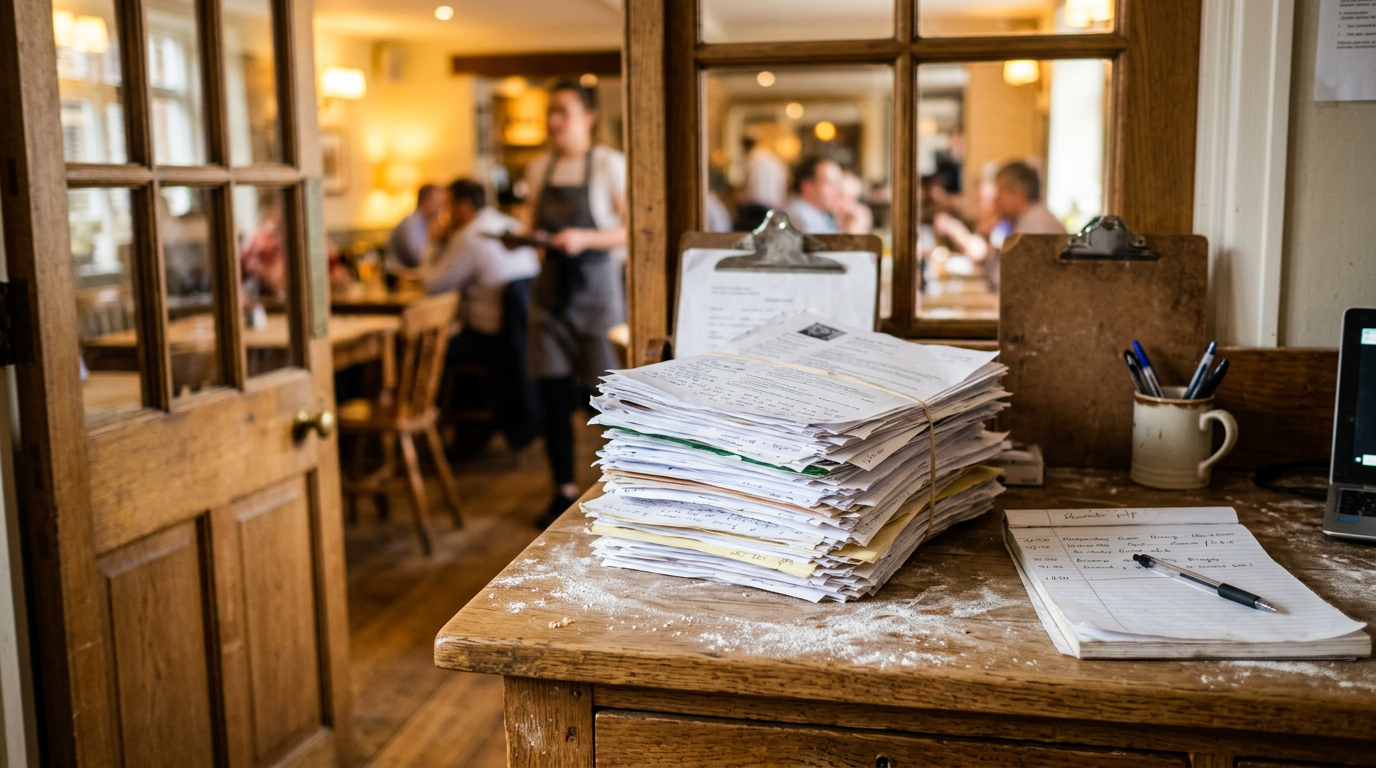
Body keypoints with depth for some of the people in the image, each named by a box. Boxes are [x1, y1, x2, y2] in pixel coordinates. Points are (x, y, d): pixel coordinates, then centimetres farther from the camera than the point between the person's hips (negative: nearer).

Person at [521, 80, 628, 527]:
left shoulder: (609, 165, -5)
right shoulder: (539, 169, 11)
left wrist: (584, 238, -21)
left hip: (595, 285, -5)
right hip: (551, 285, 5)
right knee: (552, 392, 5)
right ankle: (565, 490, 18)